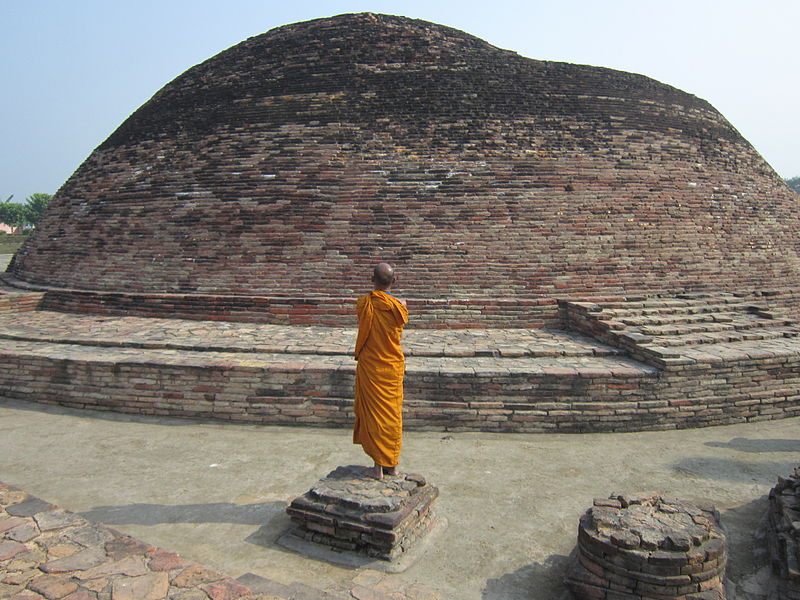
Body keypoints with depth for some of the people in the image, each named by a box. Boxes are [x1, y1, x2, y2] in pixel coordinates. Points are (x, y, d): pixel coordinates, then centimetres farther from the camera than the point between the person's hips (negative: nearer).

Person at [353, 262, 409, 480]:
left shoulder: (363, 303, -10)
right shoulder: (398, 306, -10)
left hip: (369, 366, -1)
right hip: (392, 366, 1)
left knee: (373, 412, 7)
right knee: (392, 412, 11)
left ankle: (378, 464, 9)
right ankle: (392, 463, 20)